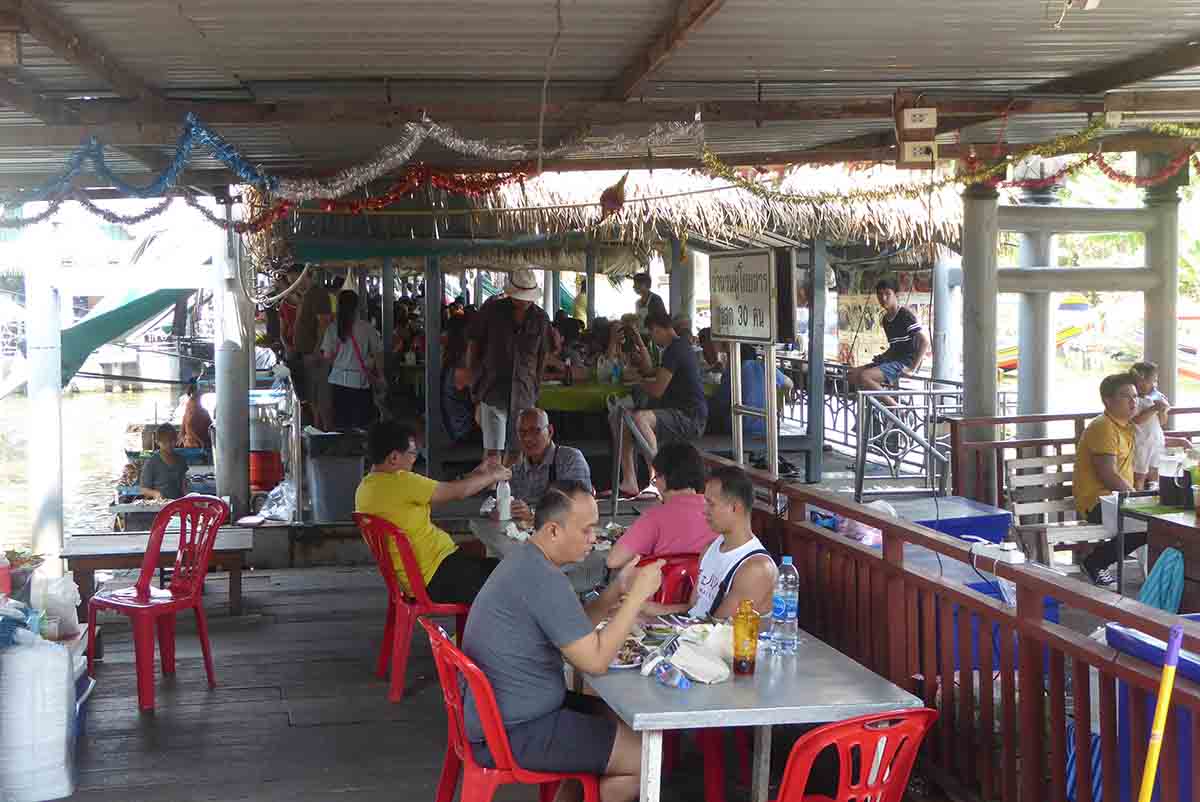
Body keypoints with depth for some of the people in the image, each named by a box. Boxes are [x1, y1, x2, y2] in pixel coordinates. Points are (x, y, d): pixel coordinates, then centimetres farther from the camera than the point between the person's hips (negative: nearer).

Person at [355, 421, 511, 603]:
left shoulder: (365, 487, 9)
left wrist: (475, 476, 16)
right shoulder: (399, 482, -20)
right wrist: (492, 476, 6)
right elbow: (458, 491, -11)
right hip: (437, 579, -10)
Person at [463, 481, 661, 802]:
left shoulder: (526, 561, 9)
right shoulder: (544, 579, -24)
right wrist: (638, 595, -16)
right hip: (512, 734, -11)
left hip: (499, 712, 11)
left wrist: (618, 590, 3)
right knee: (645, 759, -7)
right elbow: (594, 660, -22)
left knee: (621, 718, 21)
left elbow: (575, 629, 16)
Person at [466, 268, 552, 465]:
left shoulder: (540, 319, 5)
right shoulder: (491, 310, -3)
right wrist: (475, 381, 4)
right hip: (493, 394, -3)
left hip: (524, 397, 3)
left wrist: (535, 387, 14)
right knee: (493, 452, -11)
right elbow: (473, 345, 5)